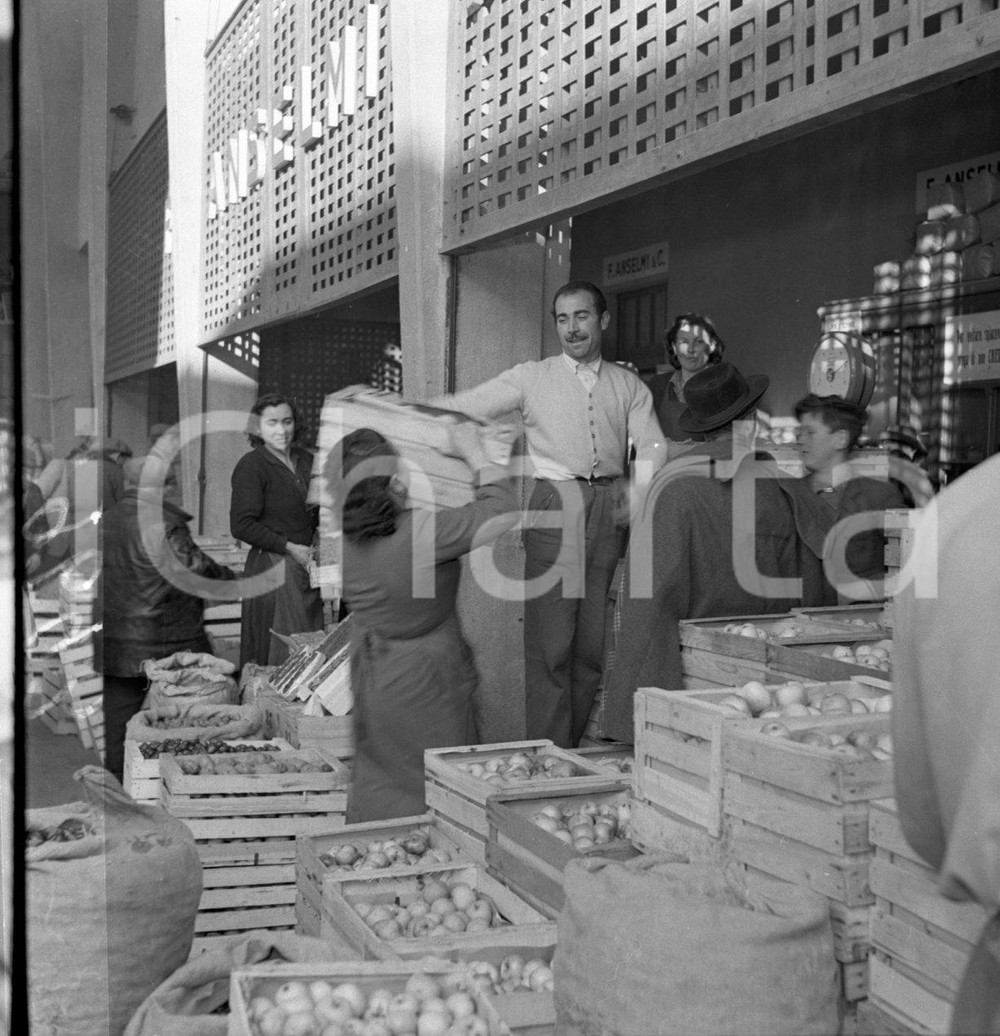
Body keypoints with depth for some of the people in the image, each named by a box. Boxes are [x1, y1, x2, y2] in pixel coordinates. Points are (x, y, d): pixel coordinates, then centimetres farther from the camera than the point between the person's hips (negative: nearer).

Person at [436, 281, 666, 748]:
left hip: (610, 509, 2)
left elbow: (651, 447, 9)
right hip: (554, 504, -2)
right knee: (549, 643, -6)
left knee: (593, 643, 4)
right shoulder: (531, 378, 11)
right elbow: (459, 409, 9)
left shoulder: (628, 385, 17)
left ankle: (576, 749, 13)